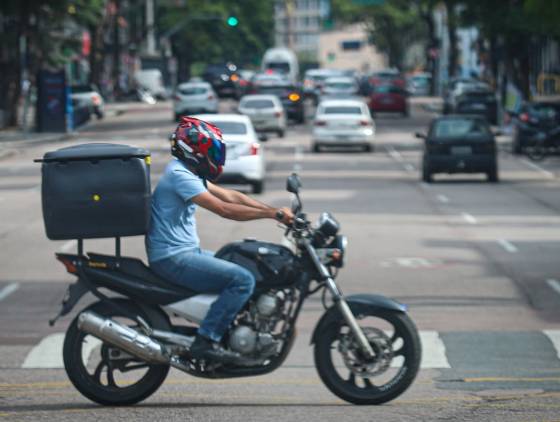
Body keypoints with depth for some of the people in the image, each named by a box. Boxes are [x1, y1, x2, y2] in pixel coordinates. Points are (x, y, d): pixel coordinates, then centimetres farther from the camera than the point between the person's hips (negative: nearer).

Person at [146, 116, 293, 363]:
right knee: (242, 280, -20)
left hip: (185, 252, 11)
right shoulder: (179, 175, -18)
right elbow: (224, 209, -24)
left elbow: (229, 196, 14)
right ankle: (205, 341, -22)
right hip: (173, 258, -11)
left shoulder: (189, 173, 16)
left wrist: (274, 211, 4)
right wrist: (273, 214, -20)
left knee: (242, 267, 19)